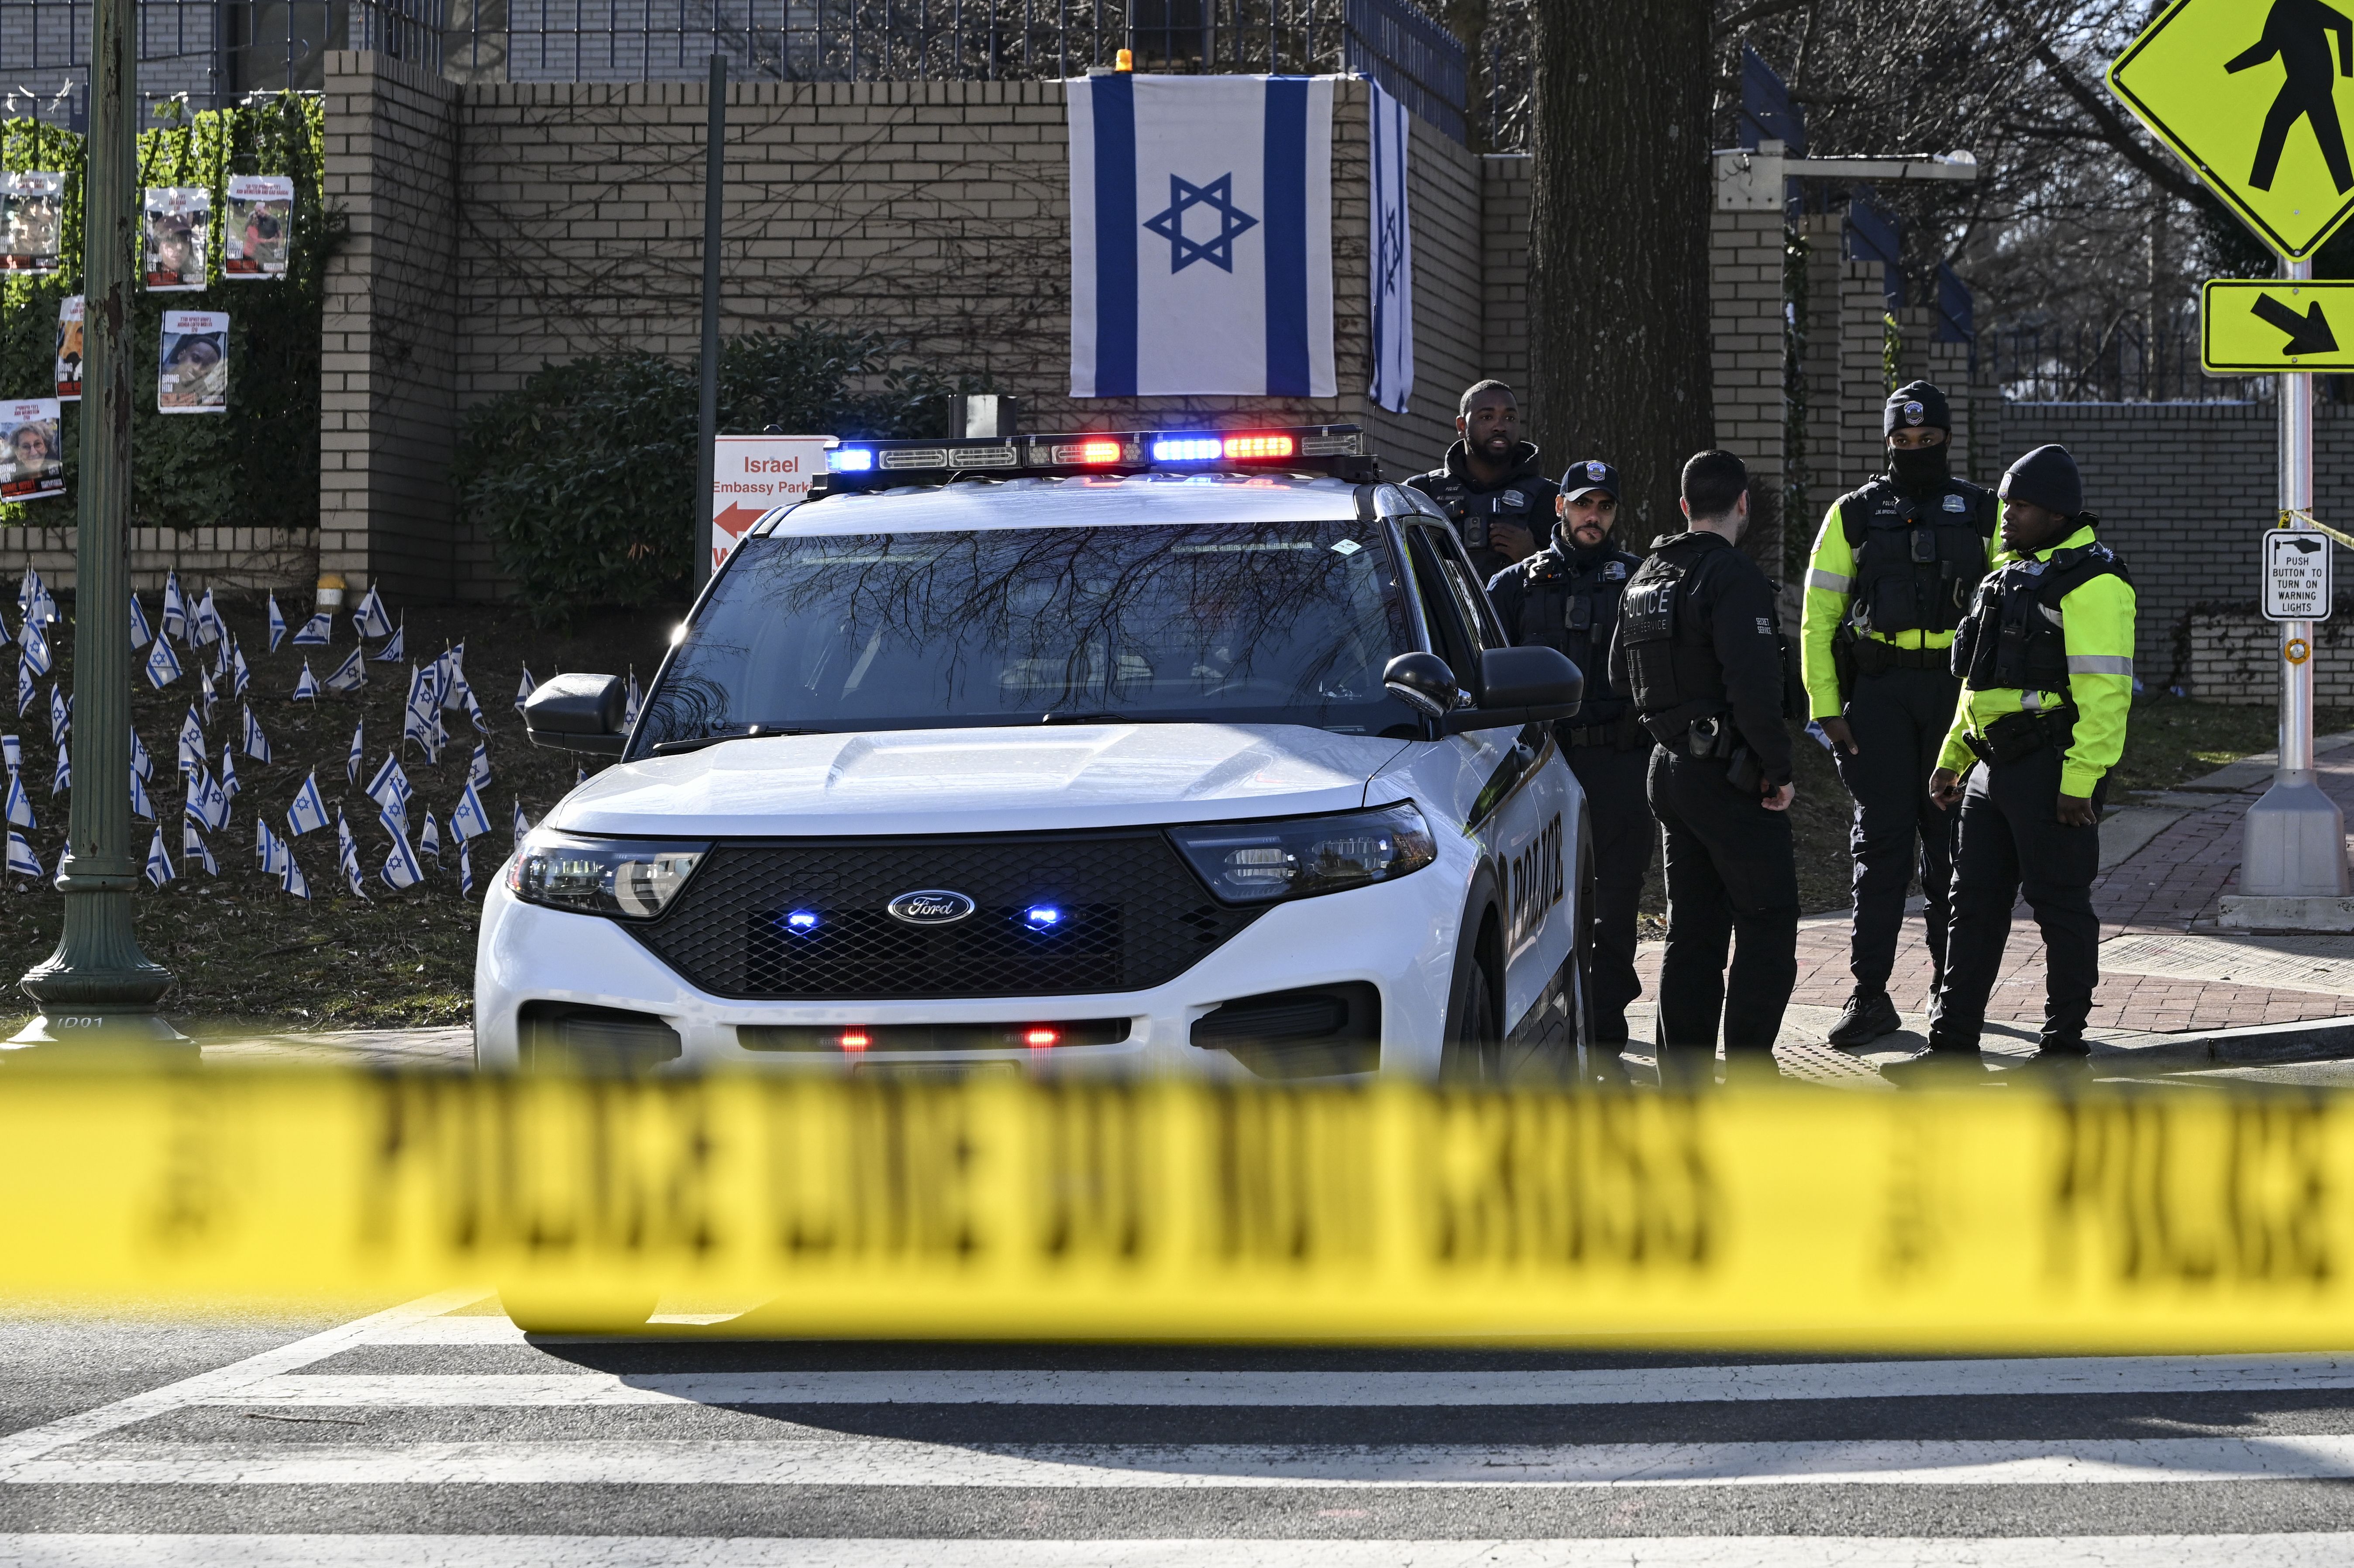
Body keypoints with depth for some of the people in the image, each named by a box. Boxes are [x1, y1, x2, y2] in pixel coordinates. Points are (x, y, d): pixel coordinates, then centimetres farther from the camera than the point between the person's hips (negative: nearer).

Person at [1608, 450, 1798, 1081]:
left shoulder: (1644, 579, 12)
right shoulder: (1734, 579, -16)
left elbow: (1622, 673, 21)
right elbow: (1754, 688, -23)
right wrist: (1777, 769, -15)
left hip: (1669, 766, 9)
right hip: (1728, 775, -9)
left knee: (1692, 930, 13)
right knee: (1768, 924, -2)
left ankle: (1683, 1077, 12)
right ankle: (1748, 1073, -6)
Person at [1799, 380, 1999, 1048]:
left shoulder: (1984, 514, 9)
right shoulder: (1854, 516, 7)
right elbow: (1819, 616, 6)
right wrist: (1825, 708, -3)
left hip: (1956, 690, 1)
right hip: (1877, 690, -1)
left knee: (1951, 842, 5)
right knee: (1881, 840, -6)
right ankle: (1869, 996, -5)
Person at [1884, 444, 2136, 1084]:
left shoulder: (2091, 582, -13)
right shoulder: (2014, 575, 18)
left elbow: (2103, 689, -19)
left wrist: (2080, 780, -24)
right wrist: (1952, 758, 22)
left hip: (2053, 768, -9)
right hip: (1995, 766, 10)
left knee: (2060, 905, -1)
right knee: (1976, 901, 10)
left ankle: (2065, 1045, 8)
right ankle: (1953, 1043, 14)